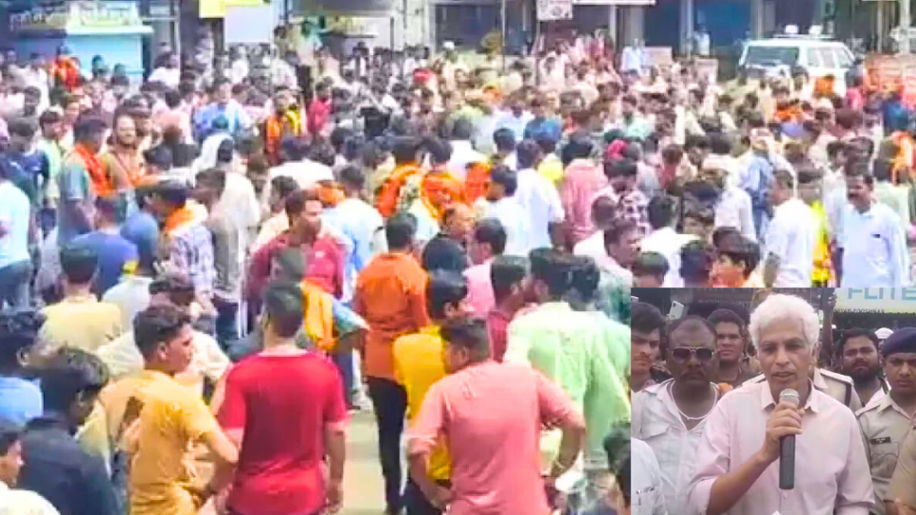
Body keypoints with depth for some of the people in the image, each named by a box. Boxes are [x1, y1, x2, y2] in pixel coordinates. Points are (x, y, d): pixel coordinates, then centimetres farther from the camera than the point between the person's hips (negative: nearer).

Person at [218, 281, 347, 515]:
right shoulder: (325, 371, -8)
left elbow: (232, 443, -17)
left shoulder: (242, 374, -16)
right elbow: (336, 432, -1)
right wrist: (336, 480, 13)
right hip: (305, 496, 2)